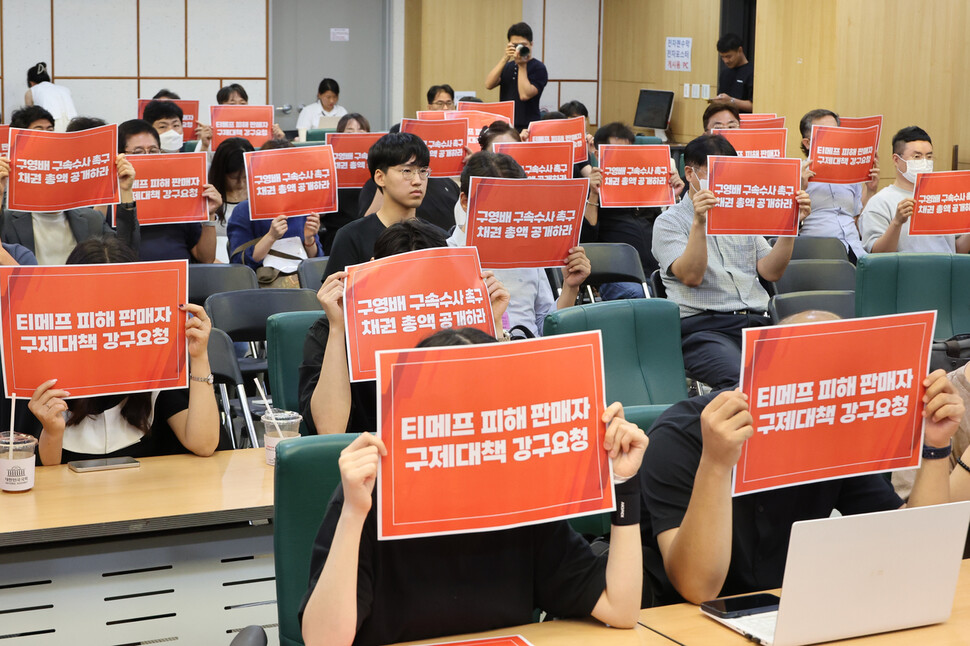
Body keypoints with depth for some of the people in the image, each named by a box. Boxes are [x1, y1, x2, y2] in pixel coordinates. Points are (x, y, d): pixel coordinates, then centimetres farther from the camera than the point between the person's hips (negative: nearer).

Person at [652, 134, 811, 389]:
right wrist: (699, 223, -21)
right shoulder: (669, 222, 8)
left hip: (756, 320, 5)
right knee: (740, 379, -37)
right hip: (704, 324, -5)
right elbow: (691, 276, -9)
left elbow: (770, 271, 13)